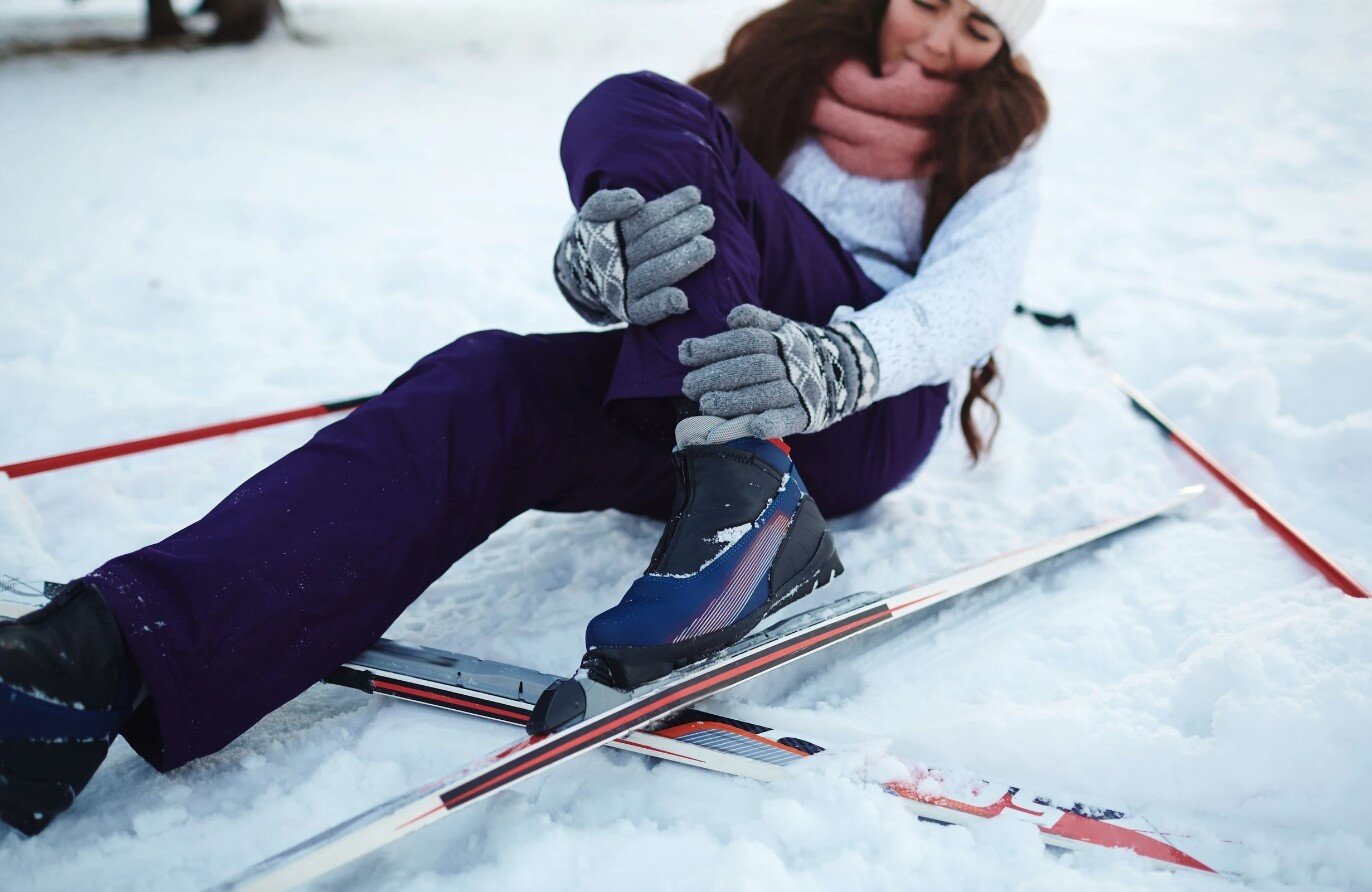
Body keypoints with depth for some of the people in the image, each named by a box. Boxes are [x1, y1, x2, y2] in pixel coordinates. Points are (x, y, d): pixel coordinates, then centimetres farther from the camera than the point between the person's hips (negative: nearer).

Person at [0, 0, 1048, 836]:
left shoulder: (997, 142, 14)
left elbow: (973, 297, -8)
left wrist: (836, 363, -32)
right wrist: (598, 253, -26)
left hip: (870, 409, -3)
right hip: (705, 405, 3)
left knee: (635, 117, -21)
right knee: (493, 385, -30)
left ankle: (746, 503, -40)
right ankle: (121, 648, -44)